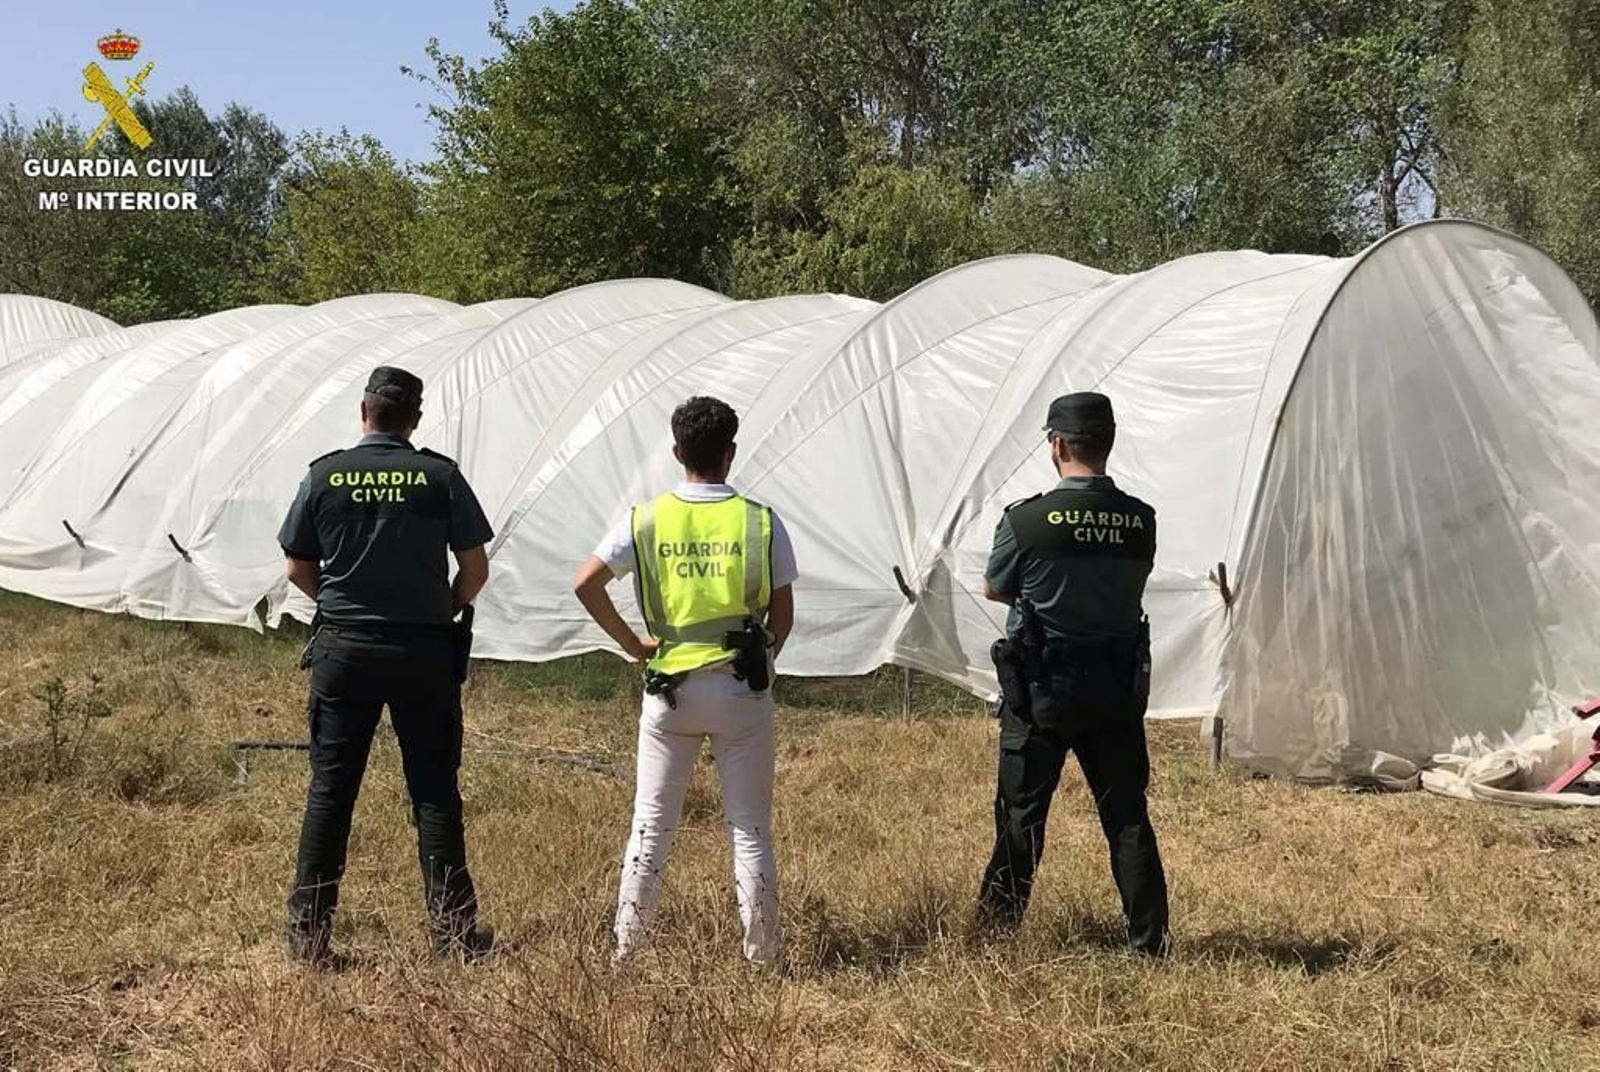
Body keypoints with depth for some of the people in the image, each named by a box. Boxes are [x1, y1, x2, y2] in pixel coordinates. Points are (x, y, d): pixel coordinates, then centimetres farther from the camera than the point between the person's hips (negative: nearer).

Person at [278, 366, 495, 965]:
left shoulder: (324, 475, 0)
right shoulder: (440, 476, -3)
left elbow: (298, 568, 6)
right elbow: (476, 567, -2)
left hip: (343, 647, 1)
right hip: (424, 651, -1)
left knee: (330, 787, 7)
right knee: (434, 788, 5)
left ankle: (308, 931, 11)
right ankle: (453, 930, 8)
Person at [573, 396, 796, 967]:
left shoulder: (646, 519, -1)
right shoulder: (761, 521, -3)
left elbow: (585, 583, -7)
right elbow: (782, 613, 1)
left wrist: (632, 643, 2)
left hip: (670, 685, 1)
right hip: (742, 688, -1)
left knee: (651, 821, 11)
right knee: (750, 826, 7)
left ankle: (628, 944, 15)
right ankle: (762, 951, 12)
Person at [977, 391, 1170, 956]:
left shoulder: (1026, 520, -15)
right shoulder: (1140, 522, -4)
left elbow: (993, 589, 1)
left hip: (1040, 692, -2)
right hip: (1117, 692, 3)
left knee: (1021, 815, 9)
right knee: (1128, 817, 11)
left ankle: (995, 931, 18)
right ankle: (1150, 941, 14)